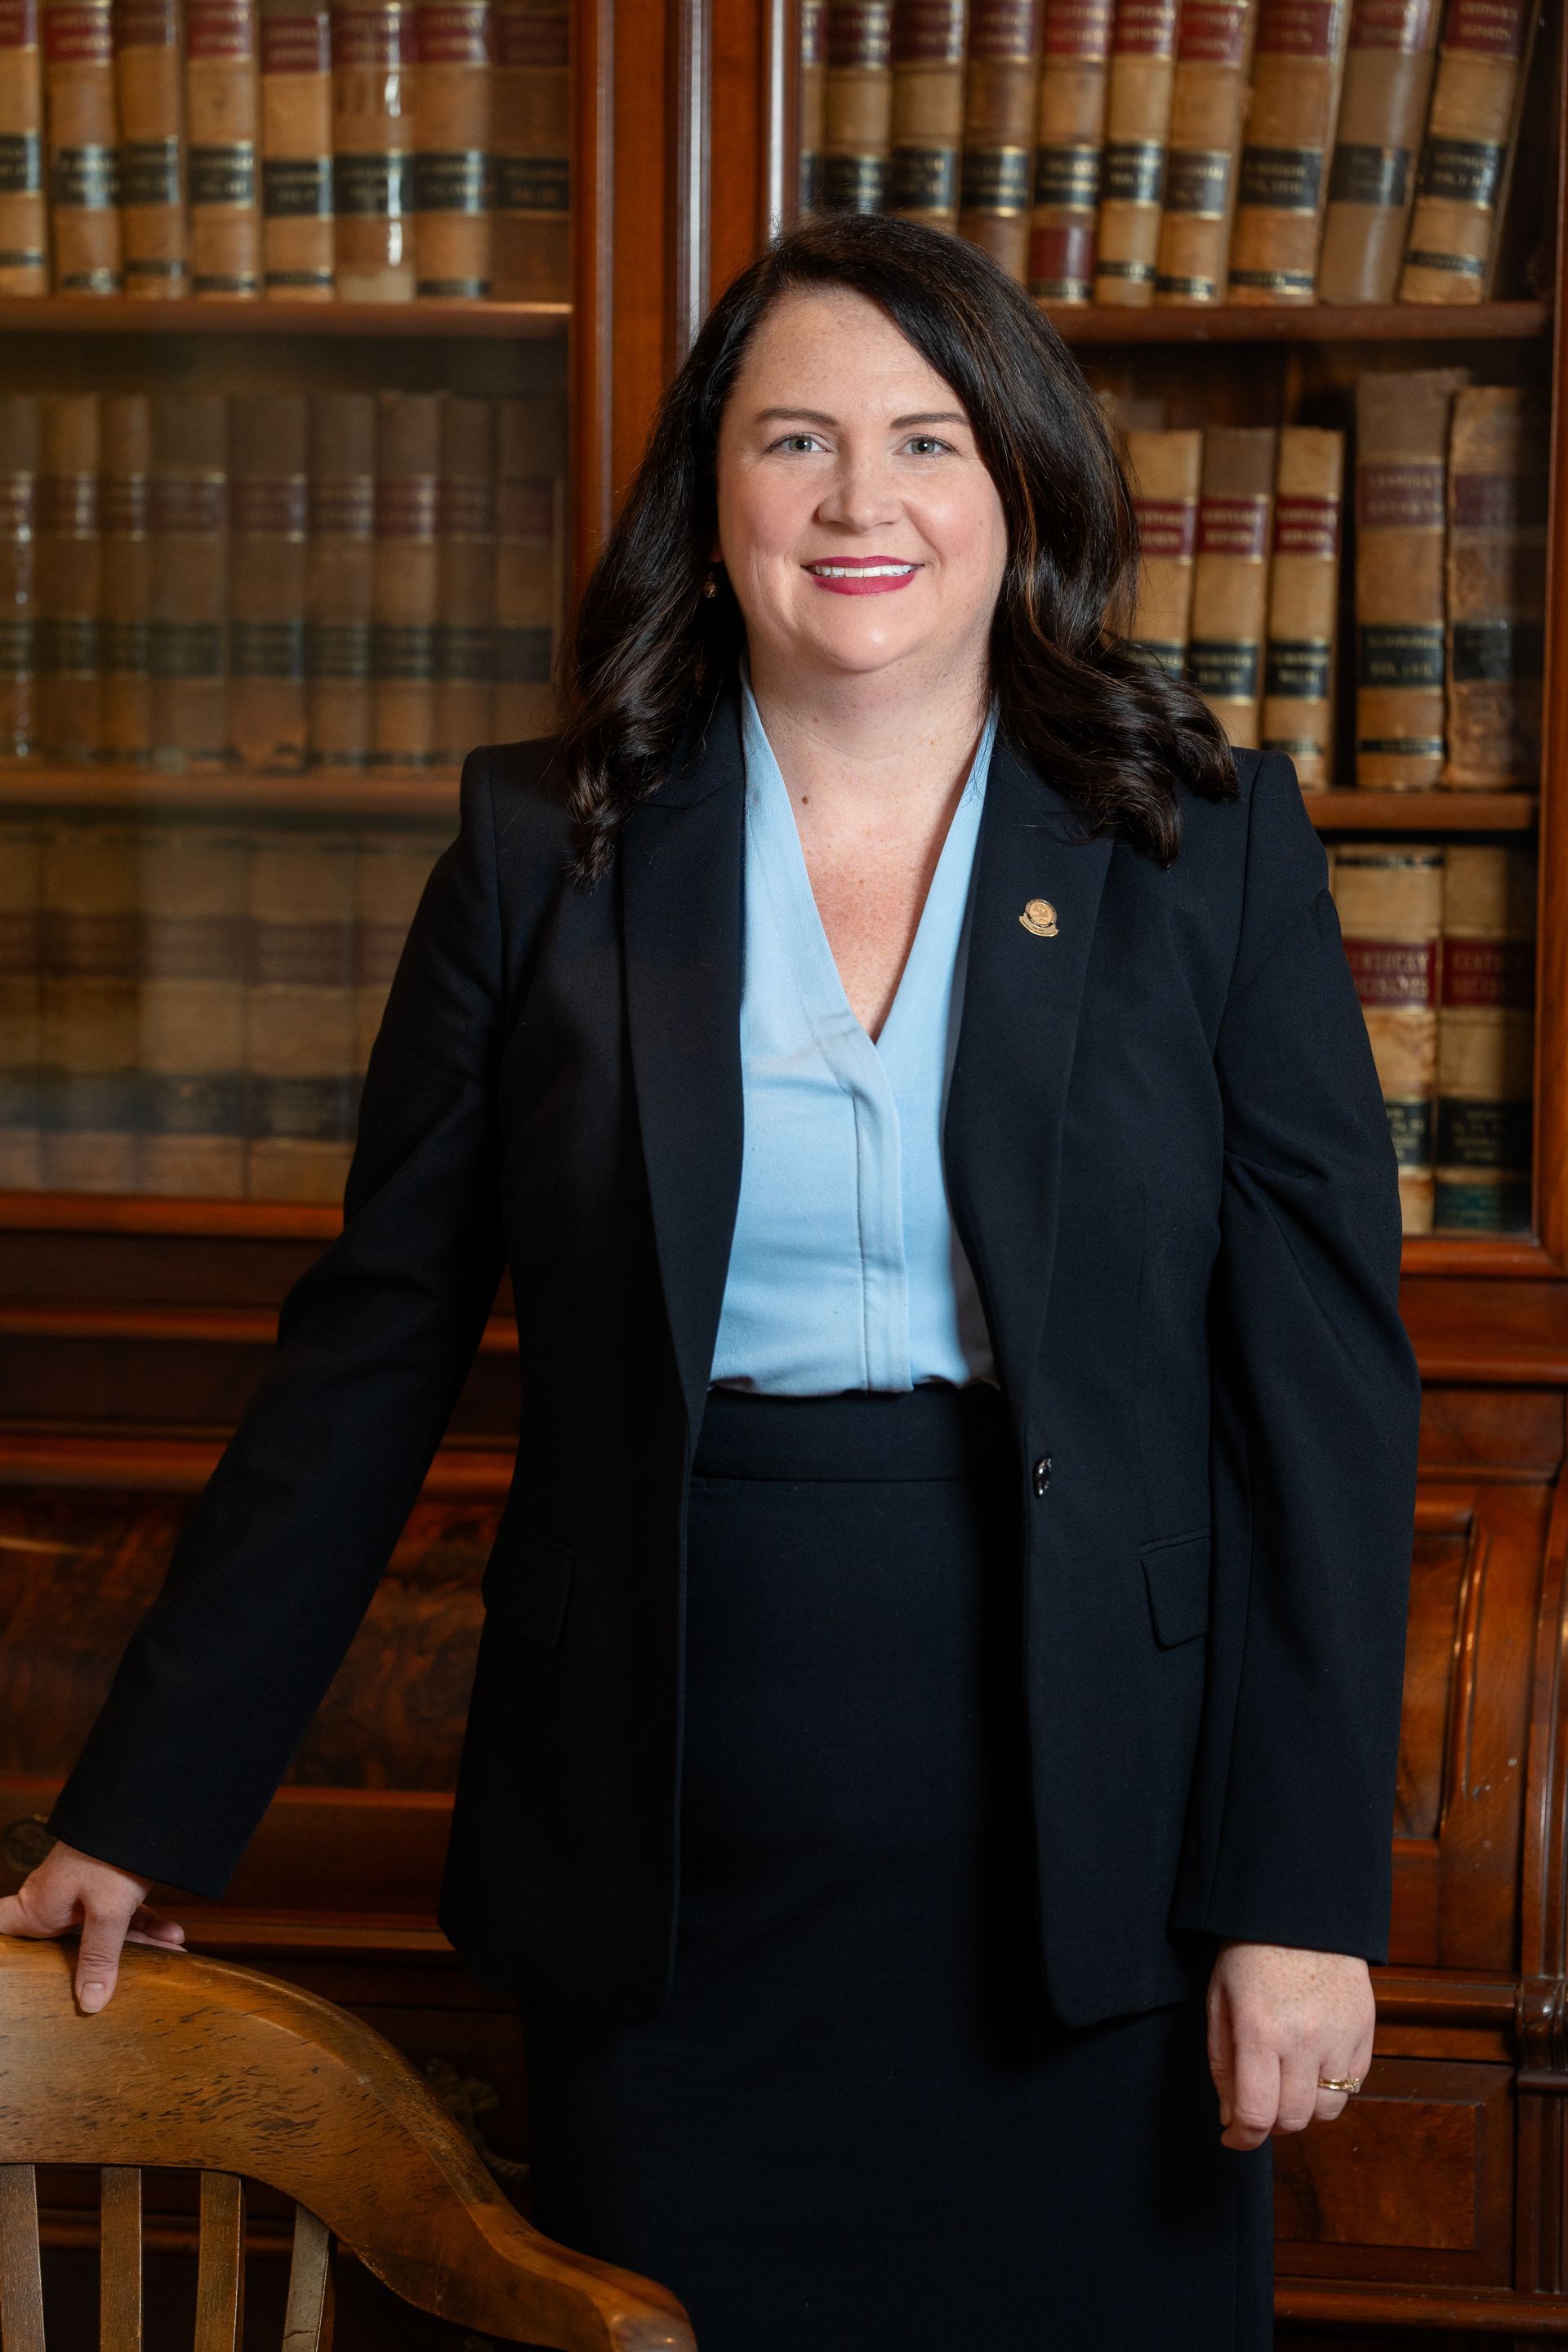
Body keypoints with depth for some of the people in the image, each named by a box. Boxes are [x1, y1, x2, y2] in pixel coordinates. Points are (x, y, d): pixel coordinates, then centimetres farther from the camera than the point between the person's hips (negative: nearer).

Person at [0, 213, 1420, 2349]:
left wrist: (1310, 1890, -7)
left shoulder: (1209, 847, 1)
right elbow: (371, 1353, 6)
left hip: (1082, 1859, 0)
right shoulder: (548, 851, 3)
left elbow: (1328, 1374, -1)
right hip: (674, 1878, 1)